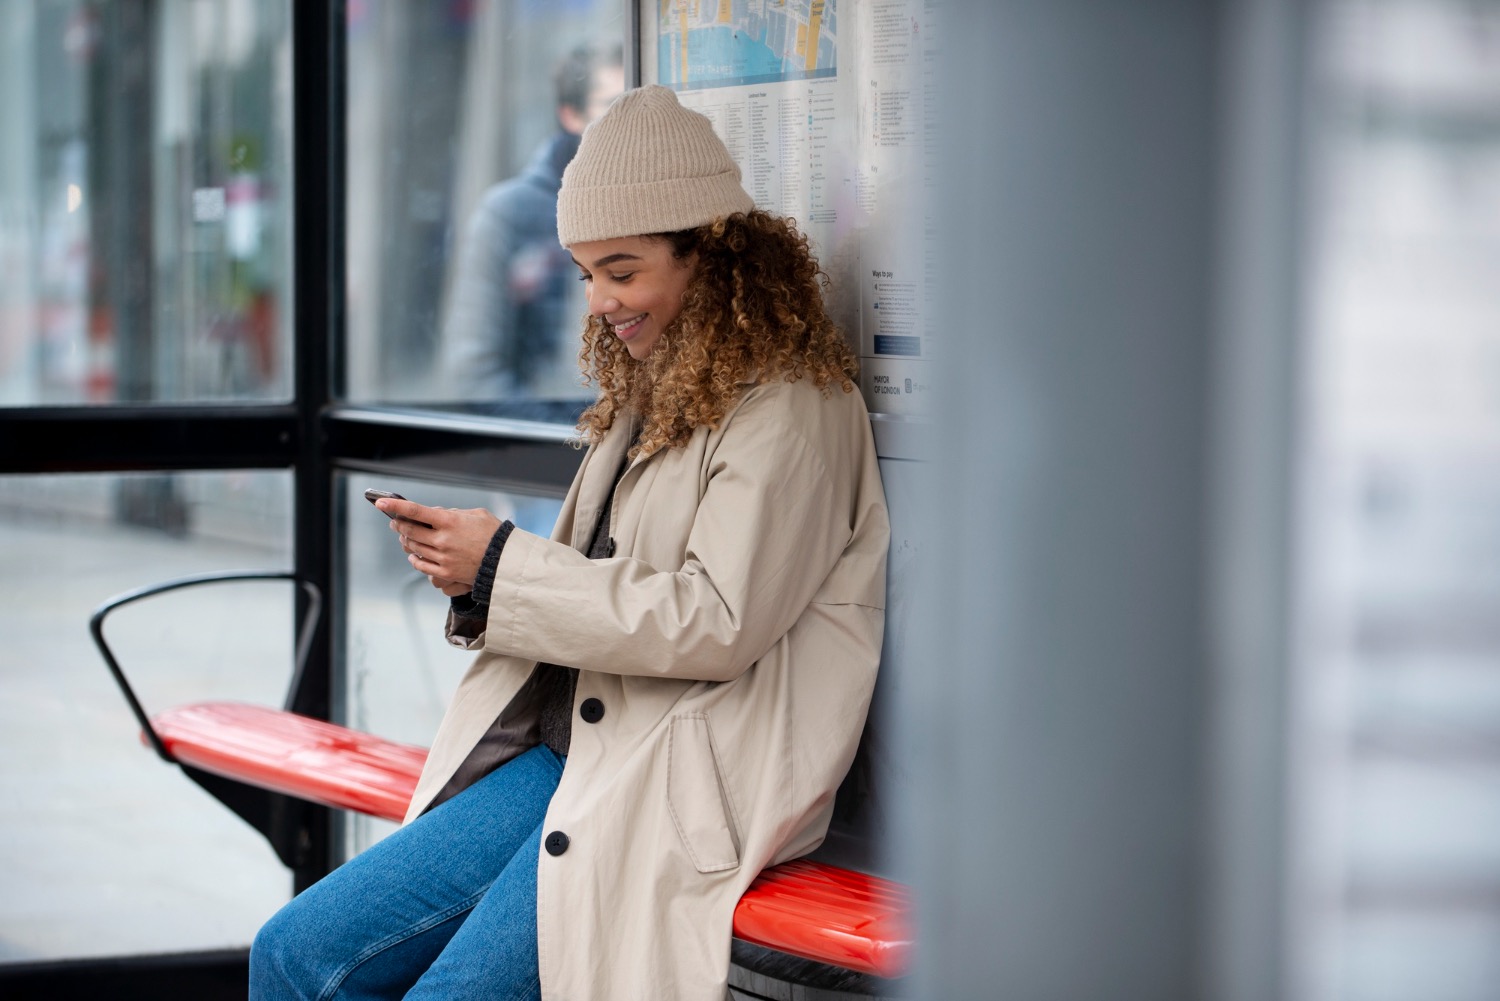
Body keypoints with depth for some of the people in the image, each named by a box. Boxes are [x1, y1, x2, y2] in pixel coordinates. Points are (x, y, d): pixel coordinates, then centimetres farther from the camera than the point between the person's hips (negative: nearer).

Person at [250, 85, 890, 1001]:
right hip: (560, 752, 8)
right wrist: (471, 575, 2)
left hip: (687, 788, -8)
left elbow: (718, 622, -17)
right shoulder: (650, 394, 19)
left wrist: (504, 566, -13)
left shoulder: (787, 408, -9)